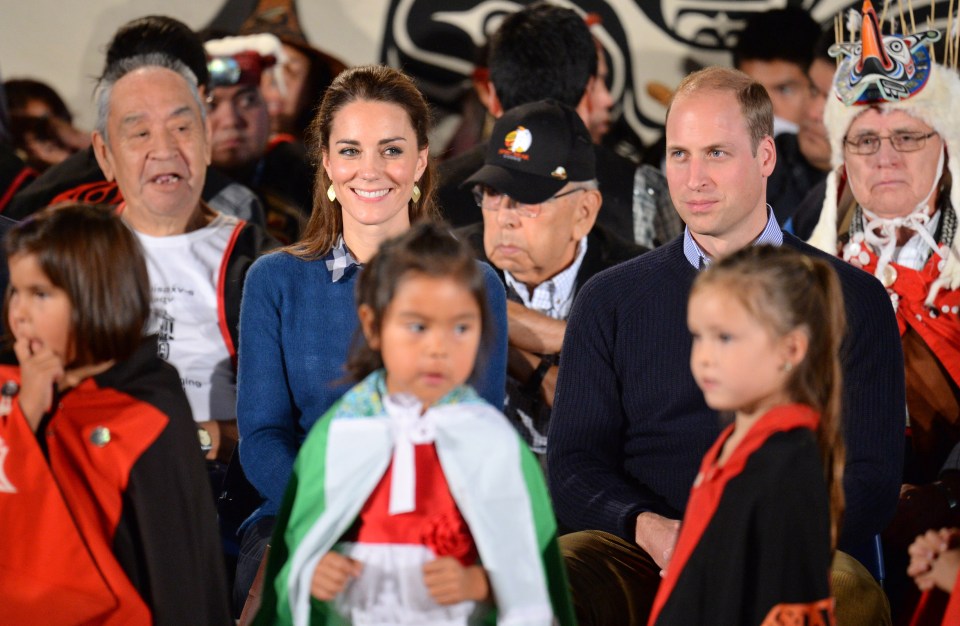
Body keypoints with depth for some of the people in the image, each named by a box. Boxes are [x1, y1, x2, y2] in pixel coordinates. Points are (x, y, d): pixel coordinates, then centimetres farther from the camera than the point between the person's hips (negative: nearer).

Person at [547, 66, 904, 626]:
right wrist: (649, 528, -11)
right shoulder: (610, 301, 17)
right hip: (643, 558, 1)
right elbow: (574, 465, 11)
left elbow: (869, 484, 5)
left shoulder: (851, 300, 11)